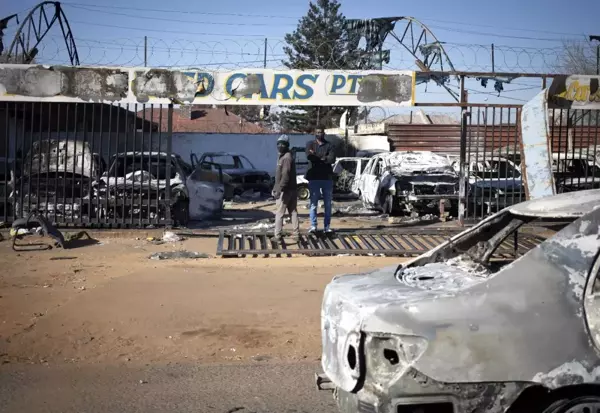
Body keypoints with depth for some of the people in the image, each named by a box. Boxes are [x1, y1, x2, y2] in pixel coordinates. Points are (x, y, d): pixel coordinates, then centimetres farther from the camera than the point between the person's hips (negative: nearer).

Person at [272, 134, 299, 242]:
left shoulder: (287, 158, -16)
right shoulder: (283, 157, 16)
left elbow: (285, 176, -24)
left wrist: (279, 190, -27)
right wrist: (276, 188, 25)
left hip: (285, 191, -10)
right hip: (292, 190, 10)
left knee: (279, 214, -5)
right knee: (293, 212, 10)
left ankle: (277, 236, -3)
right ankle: (296, 234, 14)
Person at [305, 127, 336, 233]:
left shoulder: (329, 145, 6)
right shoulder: (310, 144, 6)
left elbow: (332, 159, -11)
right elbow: (309, 156, -14)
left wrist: (317, 158, -12)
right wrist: (324, 159, -12)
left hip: (327, 178, 1)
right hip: (314, 178, -1)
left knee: (328, 204, 5)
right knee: (313, 203, 0)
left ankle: (327, 226, 12)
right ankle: (313, 226, 3)